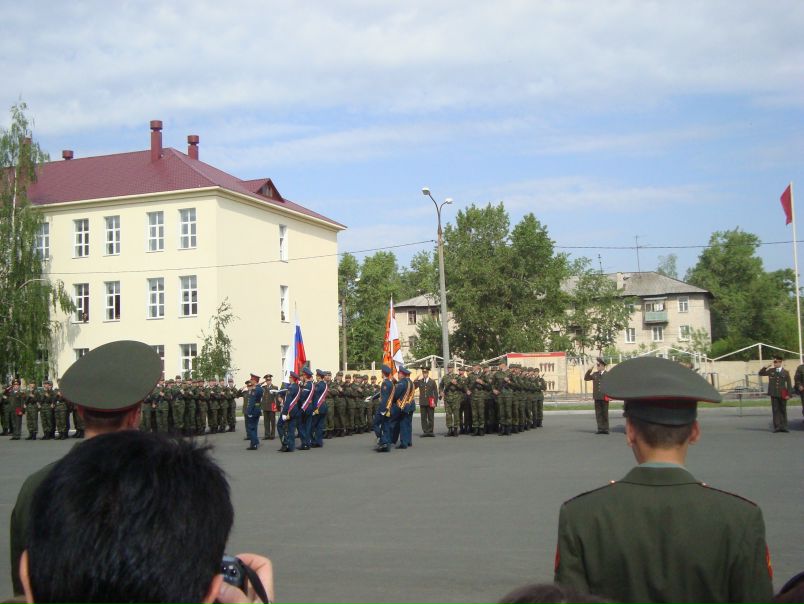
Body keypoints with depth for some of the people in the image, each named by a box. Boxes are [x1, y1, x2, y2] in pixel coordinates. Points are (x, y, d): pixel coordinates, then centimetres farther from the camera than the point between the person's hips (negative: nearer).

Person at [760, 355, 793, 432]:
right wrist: (766, 367, -6)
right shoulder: (771, 371, 7)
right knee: (775, 410, -1)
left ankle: (783, 427, 9)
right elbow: (760, 373, 7)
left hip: (782, 394, -1)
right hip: (774, 394, 1)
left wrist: (788, 394, -6)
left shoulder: (786, 372, 3)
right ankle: (777, 427, -1)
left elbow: (789, 384, 2)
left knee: (783, 410, 5)